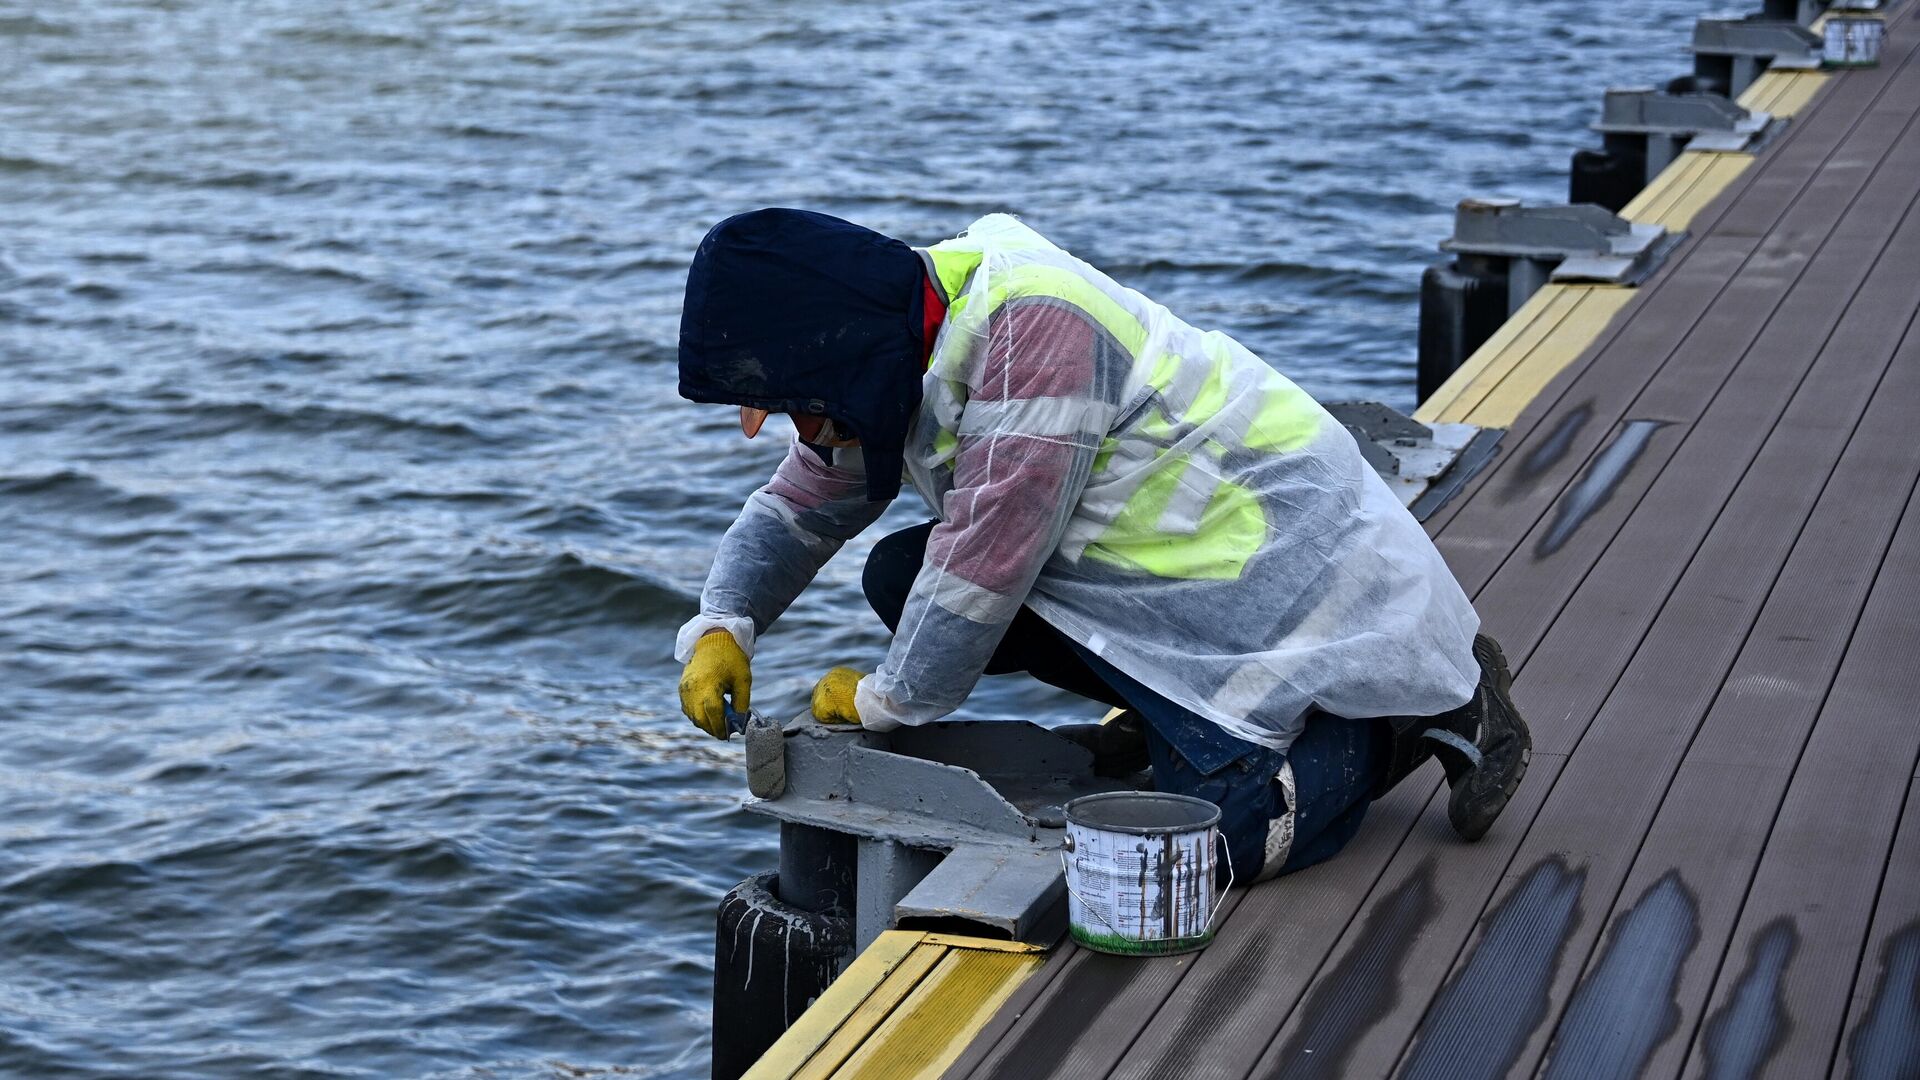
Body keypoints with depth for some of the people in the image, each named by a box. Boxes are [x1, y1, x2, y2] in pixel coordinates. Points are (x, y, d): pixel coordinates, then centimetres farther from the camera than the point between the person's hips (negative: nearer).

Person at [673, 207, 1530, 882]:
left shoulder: (1033, 326, -28)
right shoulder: (897, 352, 1)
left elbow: (990, 556, -28)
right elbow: (796, 508, 12)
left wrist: (888, 700, -14)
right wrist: (722, 627, -7)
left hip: (1284, 564, -9)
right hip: (1175, 558, 10)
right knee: (903, 578, -1)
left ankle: (1432, 707, 3)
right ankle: (1190, 715, 7)